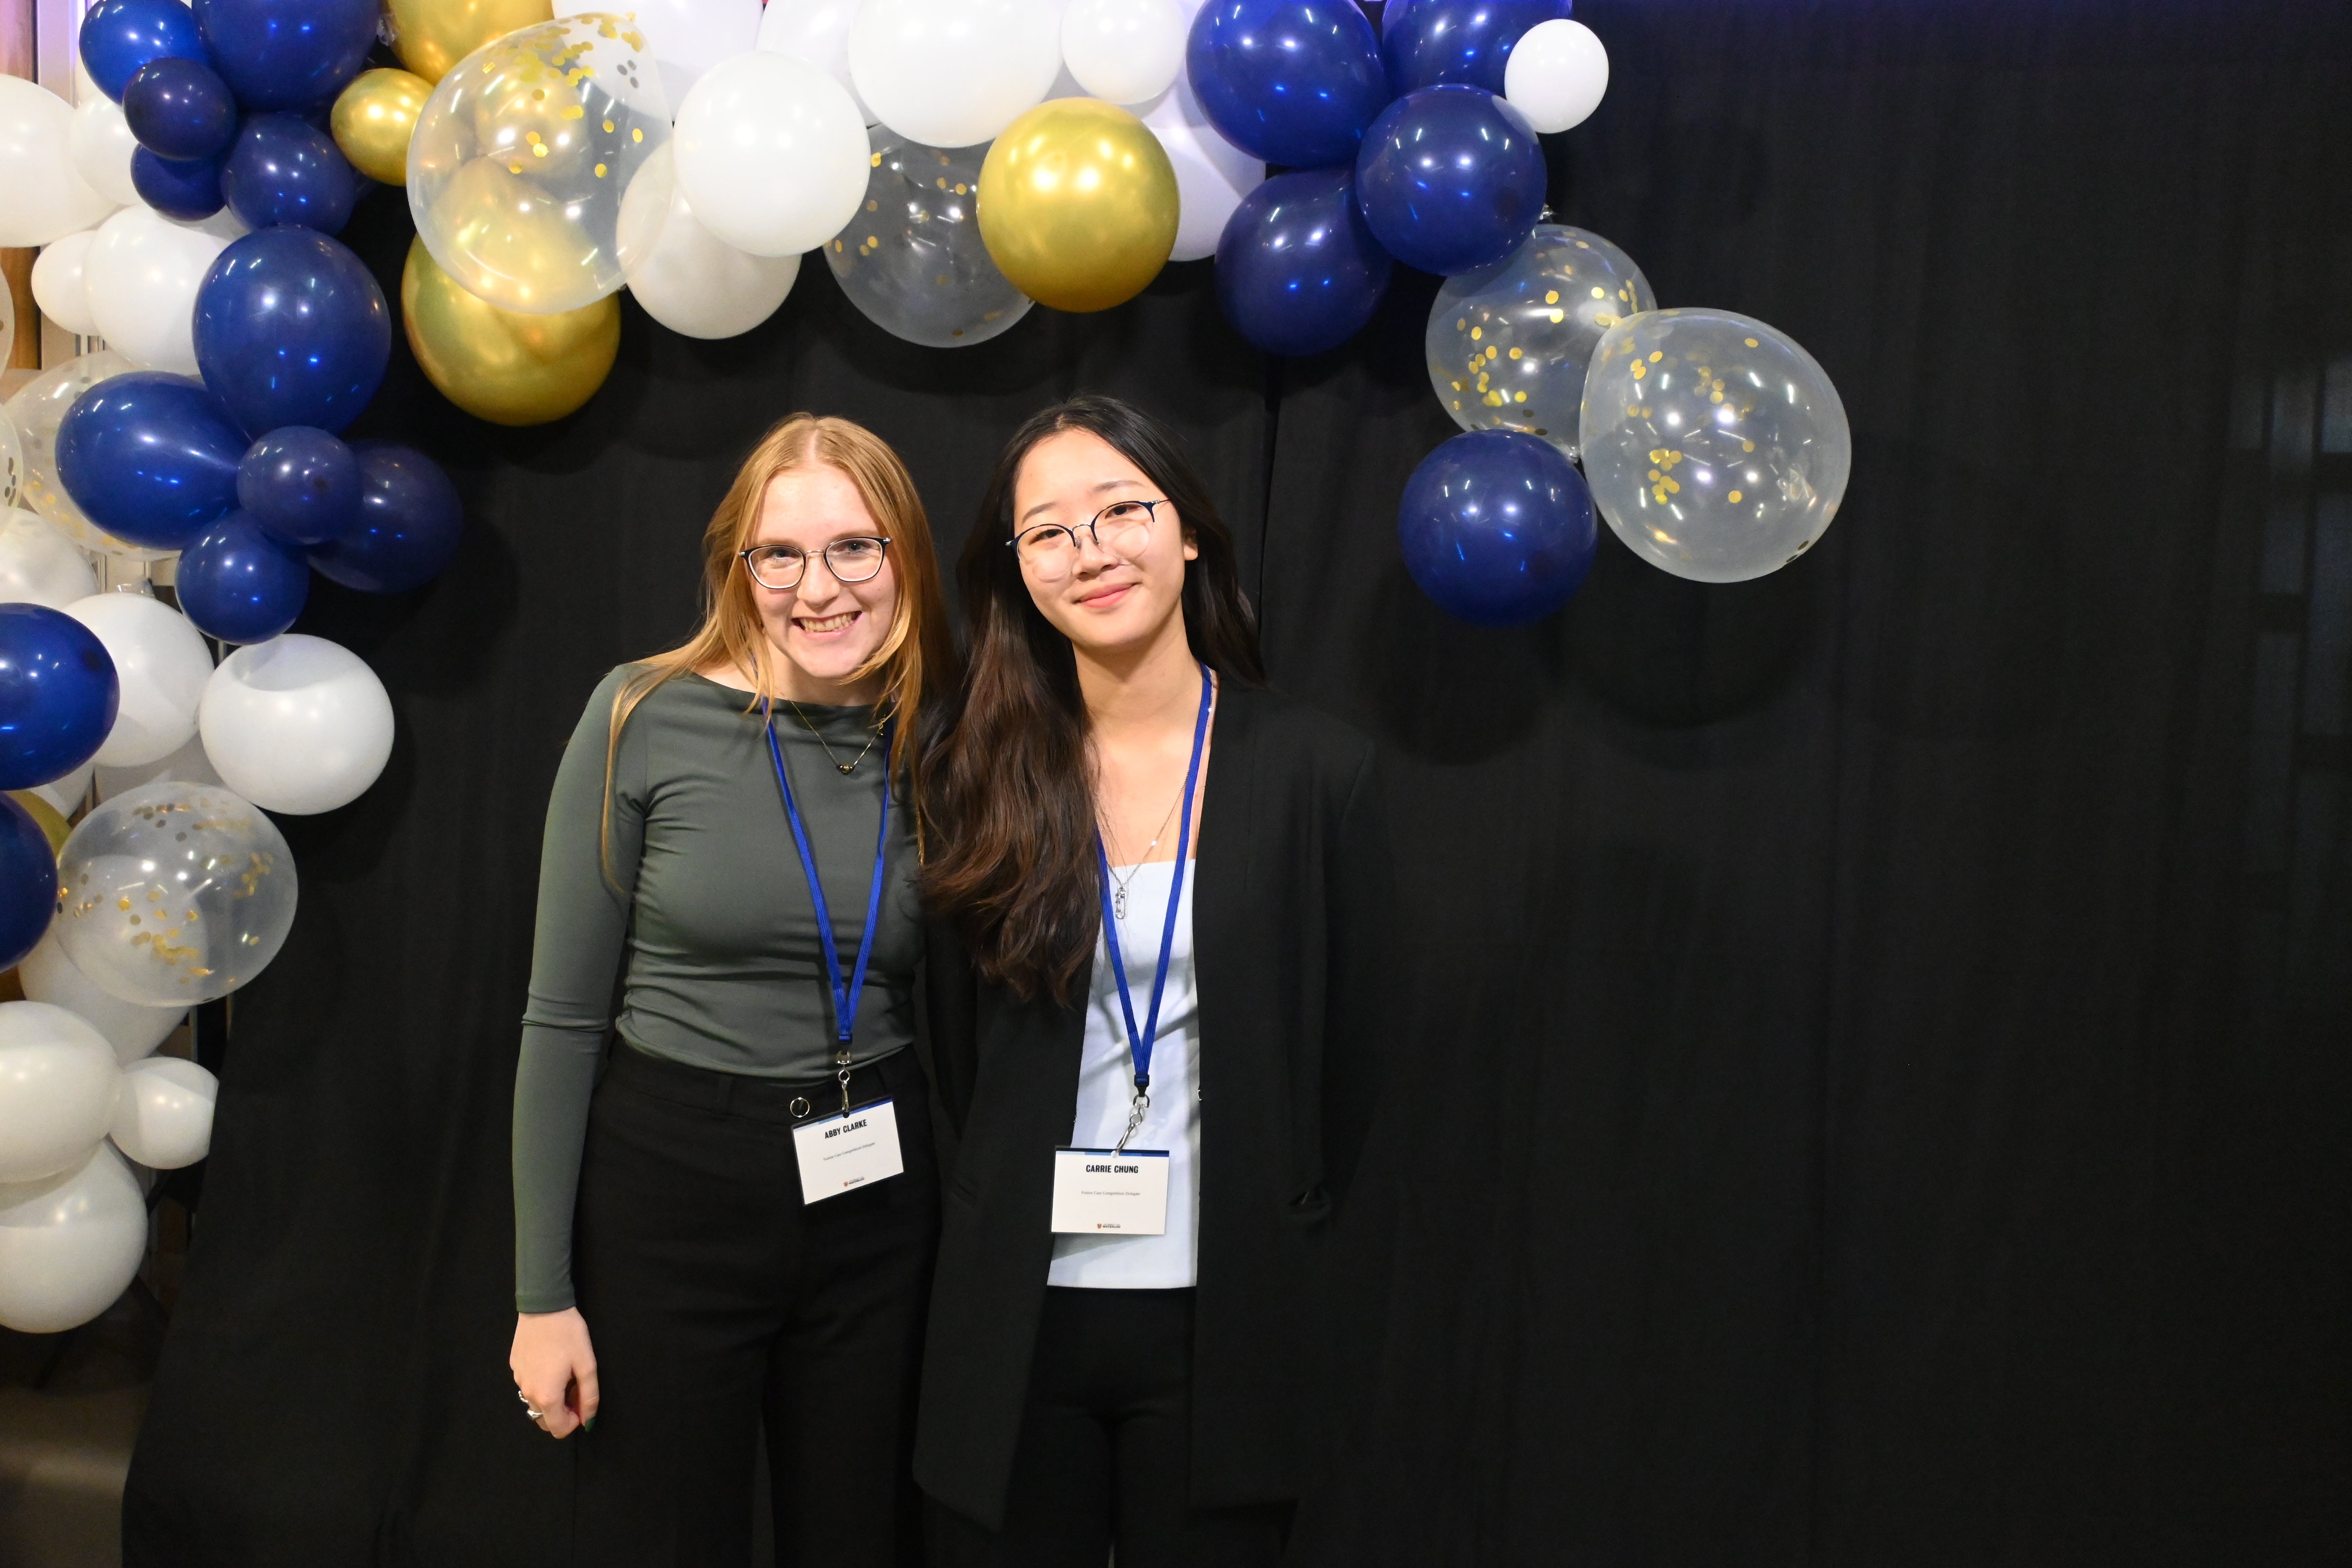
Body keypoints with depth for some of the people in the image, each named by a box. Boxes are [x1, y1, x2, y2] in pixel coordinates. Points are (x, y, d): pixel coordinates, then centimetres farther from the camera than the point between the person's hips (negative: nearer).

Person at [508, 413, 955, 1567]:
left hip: (879, 1202, 3)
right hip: (671, 1186, -2)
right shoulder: (645, 718, -8)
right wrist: (542, 1293, -5)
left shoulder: (942, 746, -1)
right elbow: (563, 1017, -5)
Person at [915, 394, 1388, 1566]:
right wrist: (1007, 1215, 5)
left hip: (1221, 1322, -1)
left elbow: (1343, 1051, 3)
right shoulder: (978, 774, 0)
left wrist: (1281, 1243, 4)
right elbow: (956, 1040, 9)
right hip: (1014, 1319, 1)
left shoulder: (1316, 770, -4)